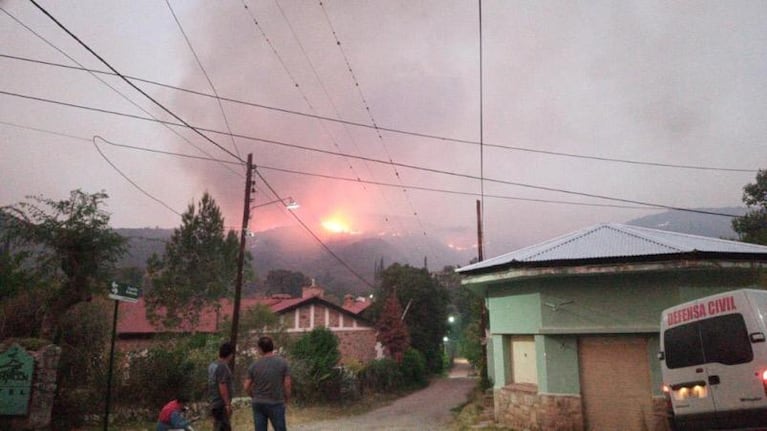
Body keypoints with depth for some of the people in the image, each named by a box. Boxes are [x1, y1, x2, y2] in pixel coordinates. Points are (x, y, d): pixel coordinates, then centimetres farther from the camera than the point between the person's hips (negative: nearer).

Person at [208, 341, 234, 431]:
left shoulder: (212, 365, 9)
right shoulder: (222, 366, -20)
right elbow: (222, 387, -23)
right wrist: (228, 404, -18)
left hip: (214, 402, 9)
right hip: (221, 404, -9)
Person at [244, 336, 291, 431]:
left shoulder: (254, 365, -1)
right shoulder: (282, 362, -6)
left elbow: (247, 387, 3)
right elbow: (287, 385, -7)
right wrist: (286, 400, 7)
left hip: (258, 404, 2)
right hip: (276, 403, -2)